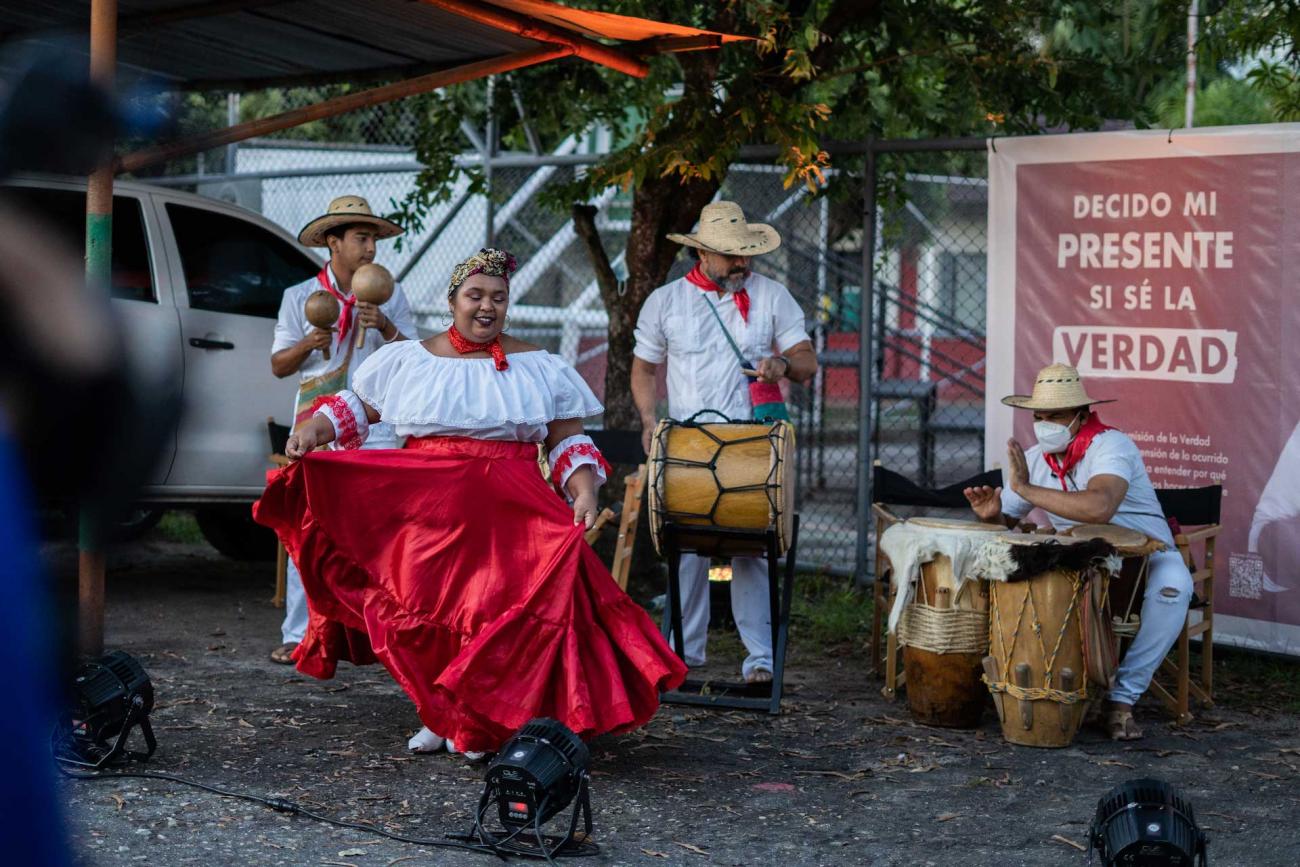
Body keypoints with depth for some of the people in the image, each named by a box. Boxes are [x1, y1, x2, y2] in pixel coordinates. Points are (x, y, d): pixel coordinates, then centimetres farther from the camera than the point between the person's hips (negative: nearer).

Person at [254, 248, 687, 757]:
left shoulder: (540, 368, 10)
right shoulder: (407, 360, 11)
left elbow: (569, 443, 9)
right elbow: (356, 407, 17)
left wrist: (584, 492, -6)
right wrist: (314, 430, 0)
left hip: (508, 516, -1)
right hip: (424, 513, 1)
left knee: (497, 612, -14)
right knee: (423, 609, -7)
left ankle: (479, 723, 1)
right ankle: (439, 714, 12)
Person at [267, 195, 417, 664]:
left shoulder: (390, 294, 10)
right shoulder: (299, 297, 10)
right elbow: (279, 365, 10)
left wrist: (386, 329, -12)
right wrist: (307, 343, -10)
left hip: (374, 424, 0)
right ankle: (298, 635, -2)